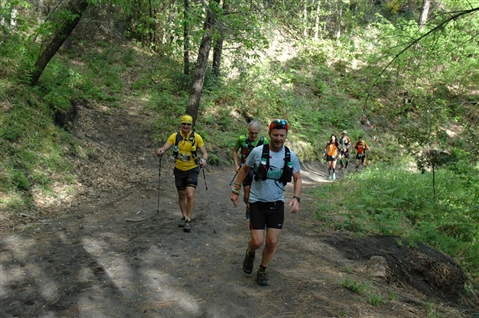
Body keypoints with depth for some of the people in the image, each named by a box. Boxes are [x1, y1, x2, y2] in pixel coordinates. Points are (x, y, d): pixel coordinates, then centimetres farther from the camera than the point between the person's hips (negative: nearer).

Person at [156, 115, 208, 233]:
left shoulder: (196, 137, -11)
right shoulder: (175, 136, -7)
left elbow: (204, 153, -11)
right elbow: (164, 147, -15)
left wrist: (204, 160, -35)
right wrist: (161, 151, -40)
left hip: (192, 170, -2)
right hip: (179, 170, 3)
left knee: (190, 195, -14)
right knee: (181, 195, 15)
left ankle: (188, 220, -2)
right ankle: (184, 217, 32)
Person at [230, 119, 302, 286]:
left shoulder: (291, 156, -7)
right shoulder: (258, 151, -13)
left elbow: (297, 179, 4)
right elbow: (244, 169, 4)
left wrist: (296, 198, -12)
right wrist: (235, 190, 3)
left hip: (277, 204, 2)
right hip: (257, 202, -2)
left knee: (272, 242, 2)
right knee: (257, 242, -5)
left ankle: (262, 271, 26)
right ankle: (250, 254, 32)